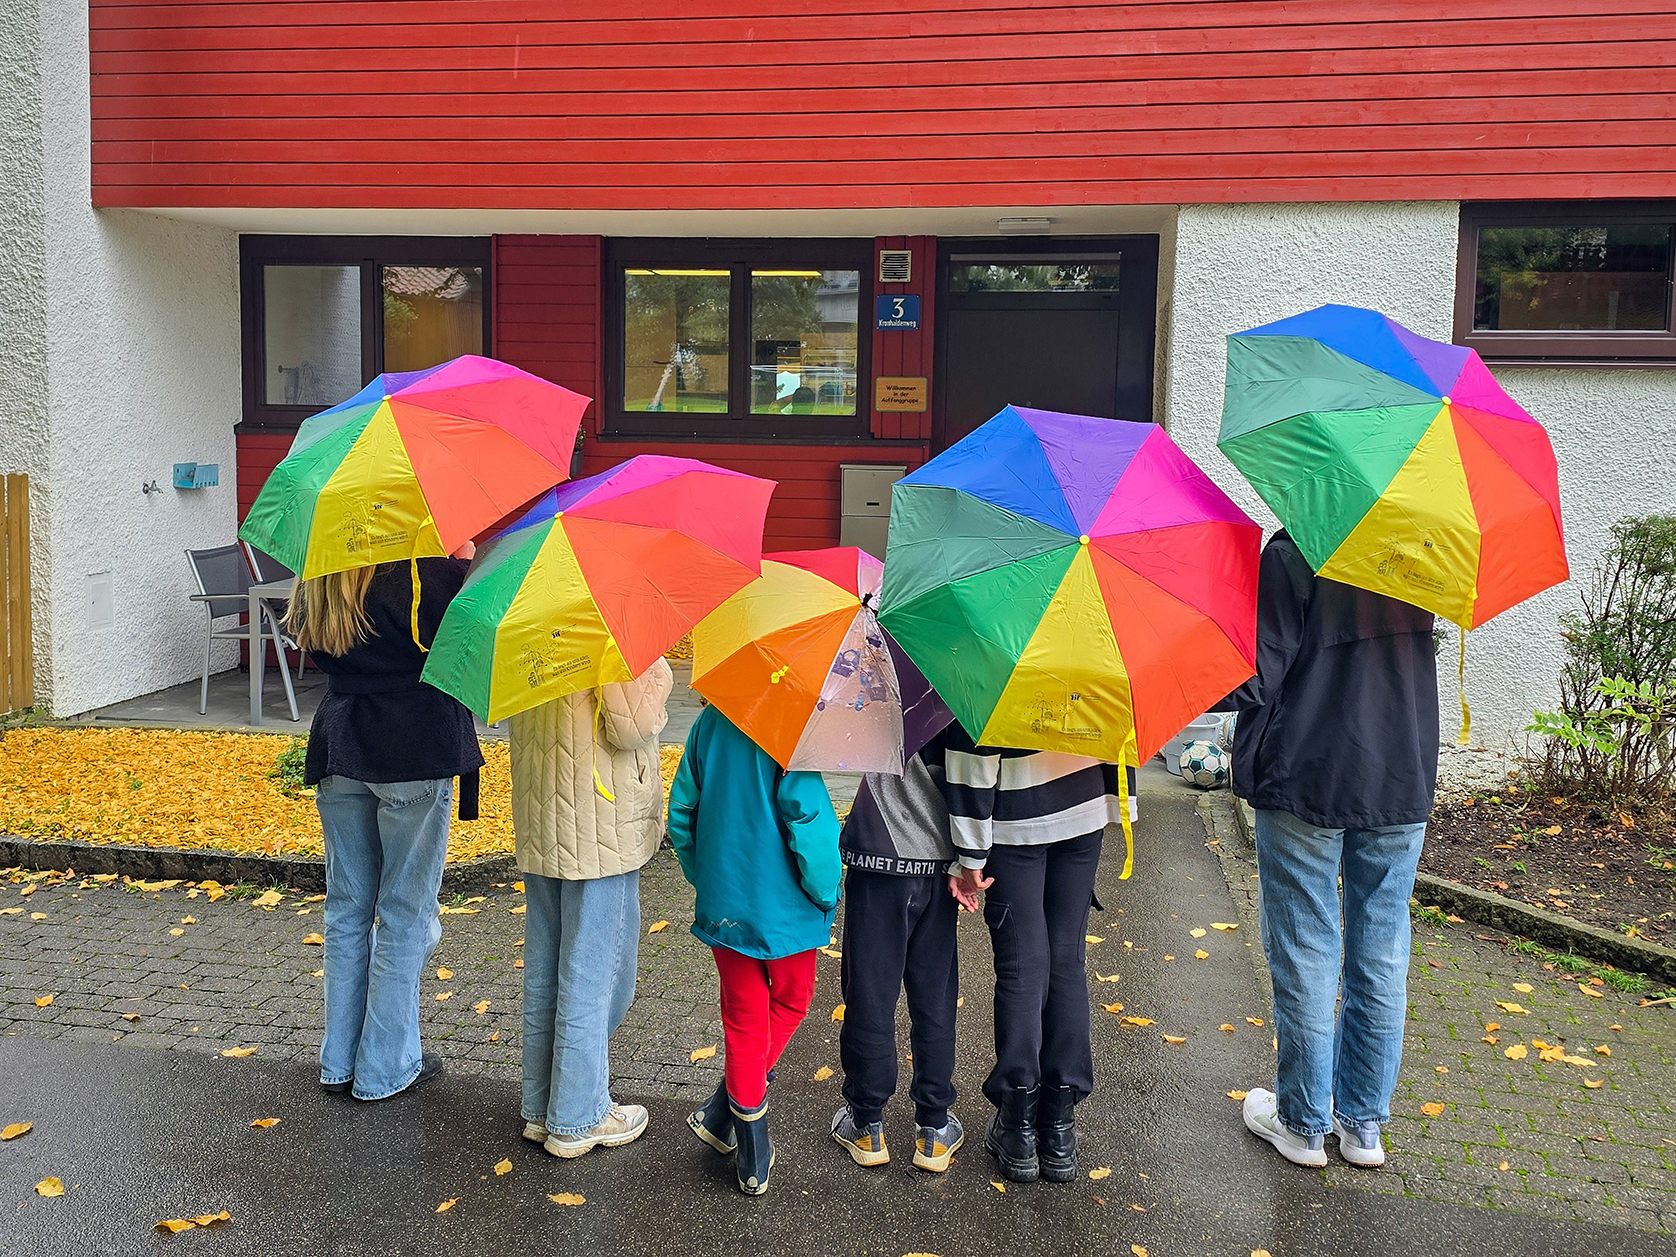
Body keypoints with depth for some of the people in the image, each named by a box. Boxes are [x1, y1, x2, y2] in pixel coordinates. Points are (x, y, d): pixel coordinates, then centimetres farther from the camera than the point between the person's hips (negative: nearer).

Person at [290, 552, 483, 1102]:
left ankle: (340, 1060, 26)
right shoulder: (427, 573, -17)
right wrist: (464, 558, 1)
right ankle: (386, 1067, 15)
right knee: (405, 912, 6)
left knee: (347, 908, 16)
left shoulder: (315, 585, 4)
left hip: (339, 751, 6)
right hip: (415, 754, -6)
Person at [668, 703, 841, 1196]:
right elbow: (808, 818, -23)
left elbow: (681, 812, 6)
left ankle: (753, 1161, 20)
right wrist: (826, 893, -9)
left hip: (722, 903, 4)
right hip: (785, 906, -4)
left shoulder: (710, 721, 0)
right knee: (789, 1003, 22)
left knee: (743, 1018, 14)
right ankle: (722, 1114, 23)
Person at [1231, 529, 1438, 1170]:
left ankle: (1302, 1121, 20)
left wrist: (1250, 770, -4)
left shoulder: (1290, 554, -15)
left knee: (1305, 951, 7)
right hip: (1404, 781, 5)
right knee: (1381, 953, 13)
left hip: (1306, 782, -4)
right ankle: (1364, 1122, 25)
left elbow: (1258, 678, -14)